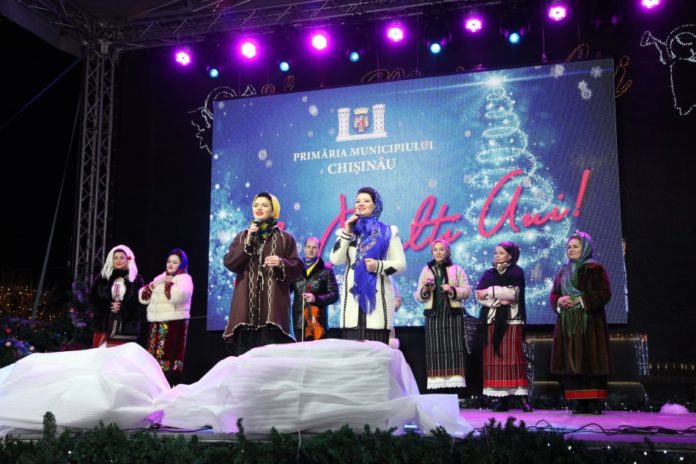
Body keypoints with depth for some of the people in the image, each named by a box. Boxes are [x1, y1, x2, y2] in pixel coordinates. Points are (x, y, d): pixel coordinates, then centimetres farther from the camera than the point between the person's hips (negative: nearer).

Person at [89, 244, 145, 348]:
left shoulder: (136, 280, 5)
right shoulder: (103, 277, 10)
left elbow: (141, 304, -1)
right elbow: (92, 298, 6)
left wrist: (123, 308, -13)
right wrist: (107, 307, -9)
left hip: (126, 328, -2)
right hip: (104, 326, 2)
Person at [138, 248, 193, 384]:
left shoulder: (185, 278, 0)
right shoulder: (160, 277, 22)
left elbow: (179, 296, -21)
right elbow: (143, 297, 17)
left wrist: (169, 283, -7)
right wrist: (153, 285, 1)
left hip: (174, 323, -7)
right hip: (156, 323, 7)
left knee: (168, 357, -13)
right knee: (153, 358, 8)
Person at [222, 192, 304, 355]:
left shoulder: (285, 238, 9)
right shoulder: (242, 237, 17)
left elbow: (297, 268, 4)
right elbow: (229, 263, 4)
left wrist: (281, 263, -16)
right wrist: (247, 242, -6)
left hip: (273, 303, -2)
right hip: (247, 303, 2)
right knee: (245, 353, -4)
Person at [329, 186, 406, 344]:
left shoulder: (388, 232, 8)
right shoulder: (347, 232, 17)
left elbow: (401, 264, 2)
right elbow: (336, 260, 3)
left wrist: (379, 266, -14)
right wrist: (346, 233, -1)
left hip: (378, 296, -2)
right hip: (353, 295, 2)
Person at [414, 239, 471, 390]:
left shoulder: (457, 269, 11)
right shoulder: (426, 270, 15)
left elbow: (467, 290, 4)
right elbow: (417, 297, 12)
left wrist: (453, 290, -13)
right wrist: (424, 290, -10)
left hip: (453, 315, -1)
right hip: (433, 315, 1)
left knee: (453, 349, -7)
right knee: (435, 350, -4)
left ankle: (455, 384, -7)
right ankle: (436, 384, -5)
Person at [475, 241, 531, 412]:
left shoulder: (517, 272, 6)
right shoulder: (488, 273, 16)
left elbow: (513, 292, -11)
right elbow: (479, 296, 4)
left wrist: (490, 292, -6)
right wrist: (497, 301, -11)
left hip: (512, 319, -3)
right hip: (492, 320, 4)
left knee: (513, 357, -10)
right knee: (494, 358, -2)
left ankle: (522, 395, -9)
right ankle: (502, 398, -1)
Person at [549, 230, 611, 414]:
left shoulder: (595, 269, -1)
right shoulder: (563, 271, 17)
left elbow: (604, 293, -8)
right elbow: (553, 294, 16)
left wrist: (581, 300, -16)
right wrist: (560, 301, -6)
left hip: (589, 324, -5)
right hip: (567, 324, 5)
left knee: (590, 362, -8)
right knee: (572, 363, 1)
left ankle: (595, 403, -6)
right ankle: (580, 403, 4)